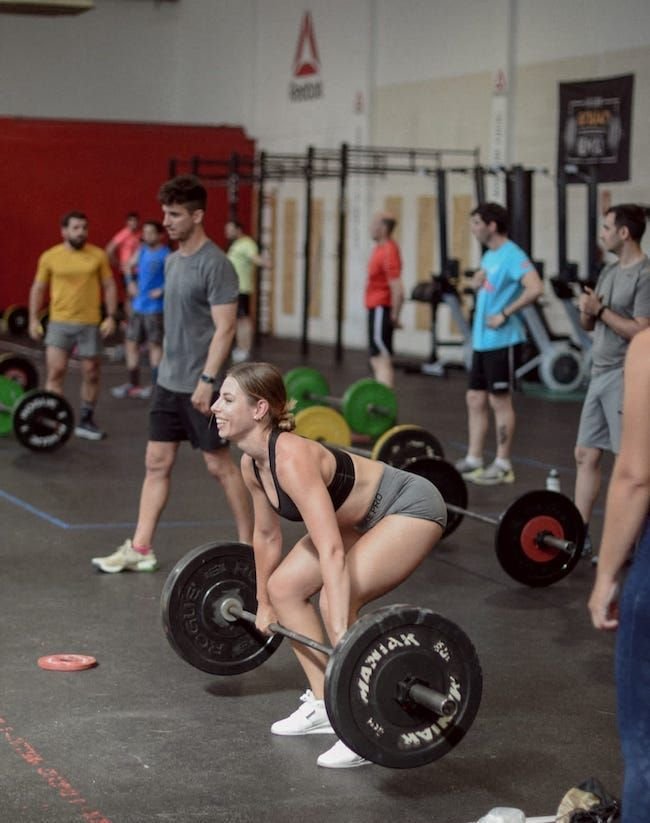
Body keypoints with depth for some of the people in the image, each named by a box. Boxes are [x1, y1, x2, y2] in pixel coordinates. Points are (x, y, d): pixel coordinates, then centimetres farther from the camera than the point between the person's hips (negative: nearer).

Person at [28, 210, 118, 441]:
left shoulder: (98, 255, 0)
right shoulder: (50, 257, -1)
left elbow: (109, 286, 5)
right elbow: (38, 289, 6)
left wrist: (111, 316, -4)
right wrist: (33, 319, 1)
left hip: (90, 324, 1)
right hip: (60, 322, -1)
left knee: (91, 373, 8)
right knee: (55, 371, -9)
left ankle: (85, 421, 21)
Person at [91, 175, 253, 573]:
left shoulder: (215, 265, -16)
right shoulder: (172, 260, 11)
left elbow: (224, 328, -19)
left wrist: (206, 380, -23)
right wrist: (170, 369, 19)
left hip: (200, 386, -8)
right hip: (169, 381, 8)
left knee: (219, 464, 0)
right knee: (157, 462, 7)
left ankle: (249, 545, 12)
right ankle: (140, 548, 11)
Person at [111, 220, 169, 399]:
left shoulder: (166, 255, -13)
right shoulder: (142, 251, 9)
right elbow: (130, 266, 26)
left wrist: (162, 290, -22)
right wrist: (130, 282, 11)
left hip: (154, 307, -8)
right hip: (138, 305, 8)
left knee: (155, 344, -2)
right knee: (131, 343, 10)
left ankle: (155, 385, 4)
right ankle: (132, 384, 19)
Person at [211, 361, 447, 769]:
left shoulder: (292, 459, -33)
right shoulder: (252, 464, -6)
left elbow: (331, 552, -40)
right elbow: (267, 535, 11)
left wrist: (343, 640, -44)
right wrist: (263, 605, 20)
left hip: (412, 506, -10)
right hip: (363, 516, 10)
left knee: (337, 601, -25)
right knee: (283, 587, 5)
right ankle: (323, 705, 16)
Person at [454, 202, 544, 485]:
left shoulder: (511, 255, -14)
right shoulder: (489, 255, 14)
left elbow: (535, 288, -27)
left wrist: (505, 315, -23)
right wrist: (476, 283, 5)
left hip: (501, 341, -9)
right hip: (481, 339, 9)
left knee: (499, 400, -2)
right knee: (475, 399, 11)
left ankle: (503, 465, 7)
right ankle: (473, 460, 19)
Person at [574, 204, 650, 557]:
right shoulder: (610, 271, 14)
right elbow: (589, 324, 18)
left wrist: (601, 310, -14)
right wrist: (586, 309, -4)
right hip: (600, 374, 9)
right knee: (586, 455, 9)